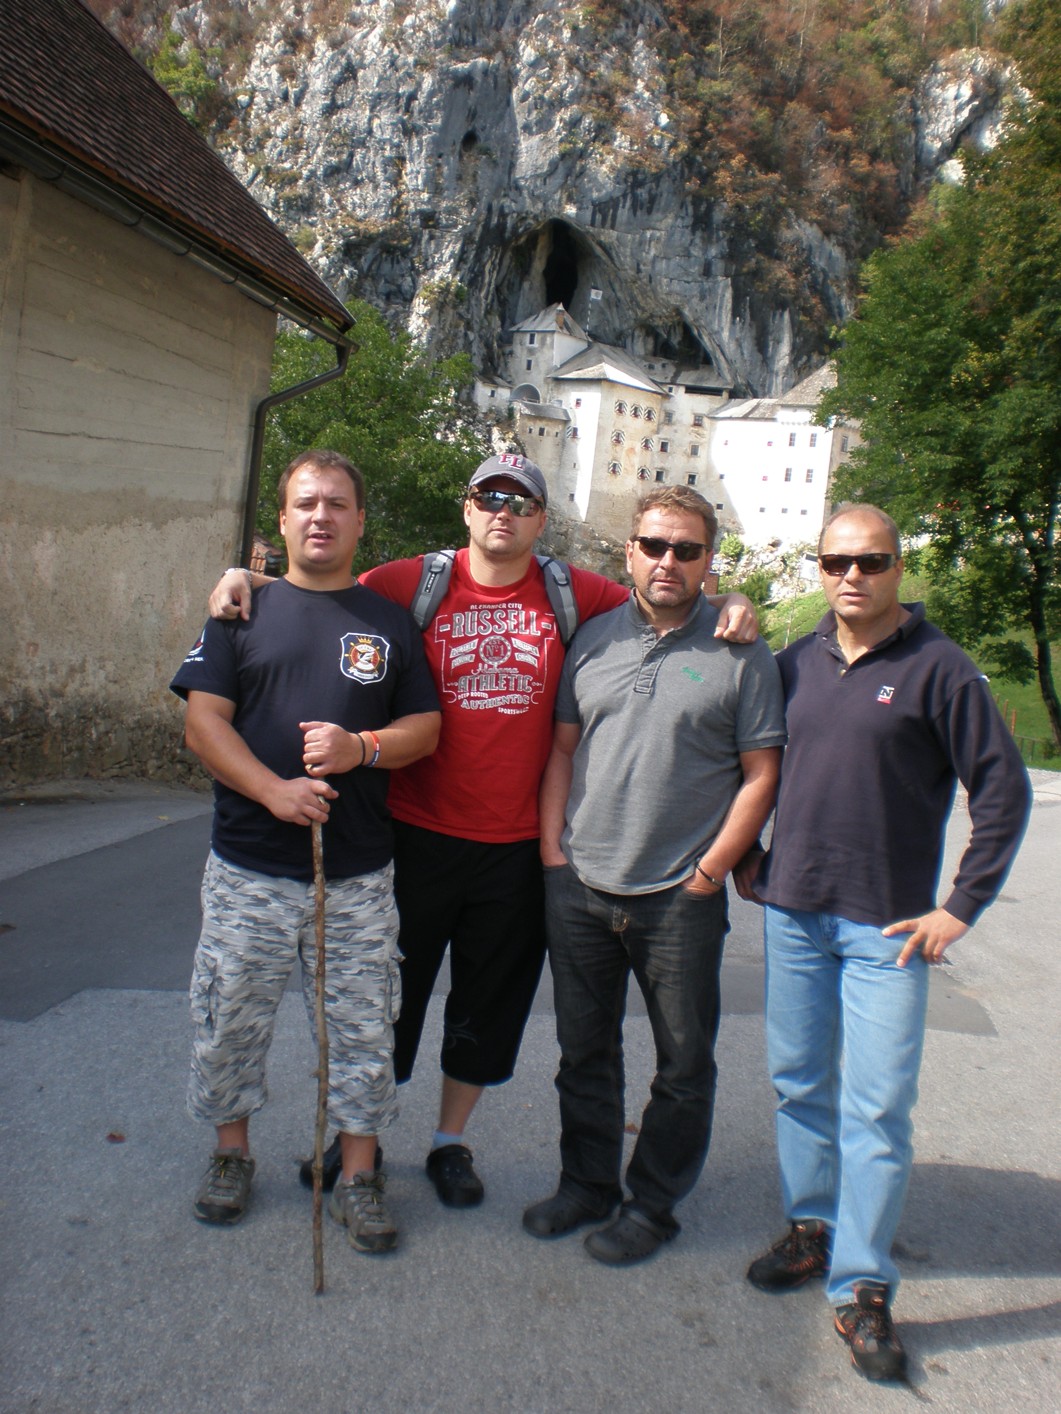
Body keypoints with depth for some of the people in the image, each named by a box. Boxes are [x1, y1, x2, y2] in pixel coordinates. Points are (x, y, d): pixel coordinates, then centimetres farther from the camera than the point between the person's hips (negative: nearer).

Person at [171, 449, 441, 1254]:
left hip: (361, 875, 1)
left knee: (363, 1029, 7)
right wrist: (274, 790, -17)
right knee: (231, 1021, 11)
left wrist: (362, 747, -14)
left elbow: (426, 726, 6)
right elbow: (203, 723, -3)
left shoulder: (390, 620, 8)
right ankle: (232, 1152, 36)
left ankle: (360, 1176, 25)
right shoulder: (243, 608, 5)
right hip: (249, 868, 0)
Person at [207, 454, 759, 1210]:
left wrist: (728, 602, -6)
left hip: (517, 844, 2)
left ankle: (451, 1142, 37)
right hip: (419, 834, -1)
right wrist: (246, 578, -10)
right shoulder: (415, 582, -3)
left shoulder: (573, 594, 2)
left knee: (489, 1004, 16)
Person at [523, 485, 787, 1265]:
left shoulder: (741, 653, -3)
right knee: (584, 1050, 17)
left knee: (684, 1063, 10)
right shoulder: (595, 638, 7)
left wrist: (707, 873, -8)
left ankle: (653, 1203, 30)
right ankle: (586, 1184, 36)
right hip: (580, 887, 4)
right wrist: (554, 850, 3)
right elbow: (562, 749, 10)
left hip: (681, 899, -3)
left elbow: (761, 776, -4)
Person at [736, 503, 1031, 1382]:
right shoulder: (796, 663, 6)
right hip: (792, 912, 4)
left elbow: (1003, 791, -5)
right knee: (798, 1083, 14)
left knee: (878, 1107, 0)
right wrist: (744, 853, 12)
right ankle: (812, 1228, 33)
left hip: (887, 927, -4)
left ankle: (862, 1288, 13)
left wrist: (962, 907, -8)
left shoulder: (939, 668, -7)